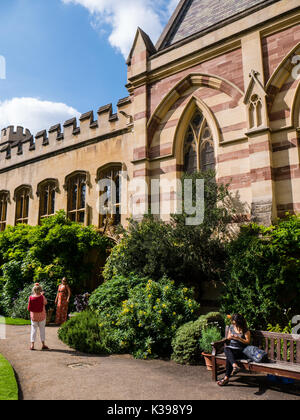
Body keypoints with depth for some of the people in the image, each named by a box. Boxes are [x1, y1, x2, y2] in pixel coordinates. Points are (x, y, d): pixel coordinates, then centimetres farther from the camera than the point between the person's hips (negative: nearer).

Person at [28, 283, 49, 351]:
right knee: (42, 329, 11)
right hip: (41, 316, -1)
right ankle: (43, 344, 15)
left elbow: (29, 308, -5)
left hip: (33, 316, 1)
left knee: (33, 330, 11)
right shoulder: (42, 297, -15)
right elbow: (45, 303, 5)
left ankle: (32, 345, 8)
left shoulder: (31, 298, -10)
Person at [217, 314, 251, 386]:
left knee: (228, 357, -33)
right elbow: (228, 338, 22)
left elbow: (248, 342, -4)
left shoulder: (245, 330, -2)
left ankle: (226, 378, -30)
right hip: (231, 347, 4)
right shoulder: (231, 327, 12)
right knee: (226, 349, -35)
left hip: (240, 350, -4)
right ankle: (235, 366, -52)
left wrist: (238, 338, -17)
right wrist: (229, 337, -3)